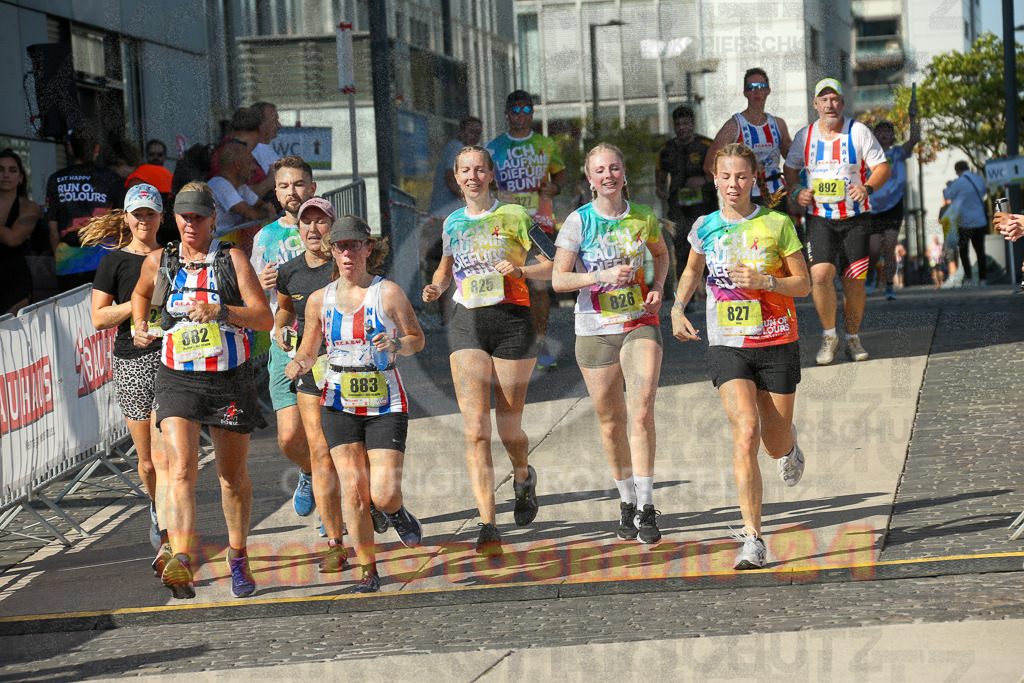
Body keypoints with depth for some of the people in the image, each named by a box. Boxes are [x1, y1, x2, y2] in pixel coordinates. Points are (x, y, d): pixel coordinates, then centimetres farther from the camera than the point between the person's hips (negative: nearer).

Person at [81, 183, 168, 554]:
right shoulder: (115, 261, 4)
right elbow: (99, 317, -2)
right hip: (131, 362, 0)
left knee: (164, 456, -13)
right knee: (146, 458, 9)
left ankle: (165, 536, -15)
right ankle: (157, 508, 38)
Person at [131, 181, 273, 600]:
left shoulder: (232, 260, -3)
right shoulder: (159, 262, 5)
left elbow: (265, 318, -12)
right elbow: (141, 294, 29)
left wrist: (221, 312, -27)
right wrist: (140, 326, 11)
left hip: (230, 380, 0)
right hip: (177, 380, 0)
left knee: (234, 478, 13)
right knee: (181, 470, -20)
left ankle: (237, 557, 34)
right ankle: (180, 561, -34)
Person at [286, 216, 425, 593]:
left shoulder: (388, 292, -3)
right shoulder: (319, 300, 5)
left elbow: (417, 339, 4)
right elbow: (308, 352, 14)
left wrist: (398, 344, -18)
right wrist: (298, 365, -9)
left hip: (386, 404, -2)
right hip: (340, 406, 2)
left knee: (383, 494, -9)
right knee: (353, 491, -6)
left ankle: (398, 513, 28)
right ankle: (368, 571, 6)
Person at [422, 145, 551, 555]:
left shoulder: (513, 216, 1)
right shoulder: (452, 223, 13)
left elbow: (553, 267, 1)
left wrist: (521, 271, -17)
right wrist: (436, 287, 9)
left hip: (512, 322, -2)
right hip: (467, 324, 2)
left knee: (509, 430, 4)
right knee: (475, 429, -13)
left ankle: (524, 478, 41)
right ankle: (488, 526, -17)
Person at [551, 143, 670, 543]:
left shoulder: (643, 217, 1)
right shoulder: (579, 221, -6)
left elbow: (661, 254, 21)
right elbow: (558, 280, -7)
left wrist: (658, 287, 3)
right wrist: (601, 276, -21)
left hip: (640, 324, 0)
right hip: (595, 329, 0)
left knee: (642, 412, -16)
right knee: (611, 422, 8)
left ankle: (646, 507, -14)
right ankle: (627, 502, 26)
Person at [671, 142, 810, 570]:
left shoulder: (776, 225, -4)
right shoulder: (705, 228, 4)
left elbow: (803, 285, -1)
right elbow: (692, 270, 23)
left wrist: (764, 281, -18)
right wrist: (678, 308, 6)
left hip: (776, 344, 0)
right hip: (727, 346, 1)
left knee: (775, 444, 7)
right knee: (746, 431, -18)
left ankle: (789, 445, 49)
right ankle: (752, 538, -16)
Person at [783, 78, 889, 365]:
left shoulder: (858, 132, -2)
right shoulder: (804, 136, 5)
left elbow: (882, 167, -1)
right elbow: (791, 168, 17)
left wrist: (867, 188, -20)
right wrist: (795, 191, -3)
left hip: (856, 218, -1)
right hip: (819, 218, 1)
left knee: (854, 281, 0)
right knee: (820, 275, -17)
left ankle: (853, 338, 18)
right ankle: (829, 336, 1)